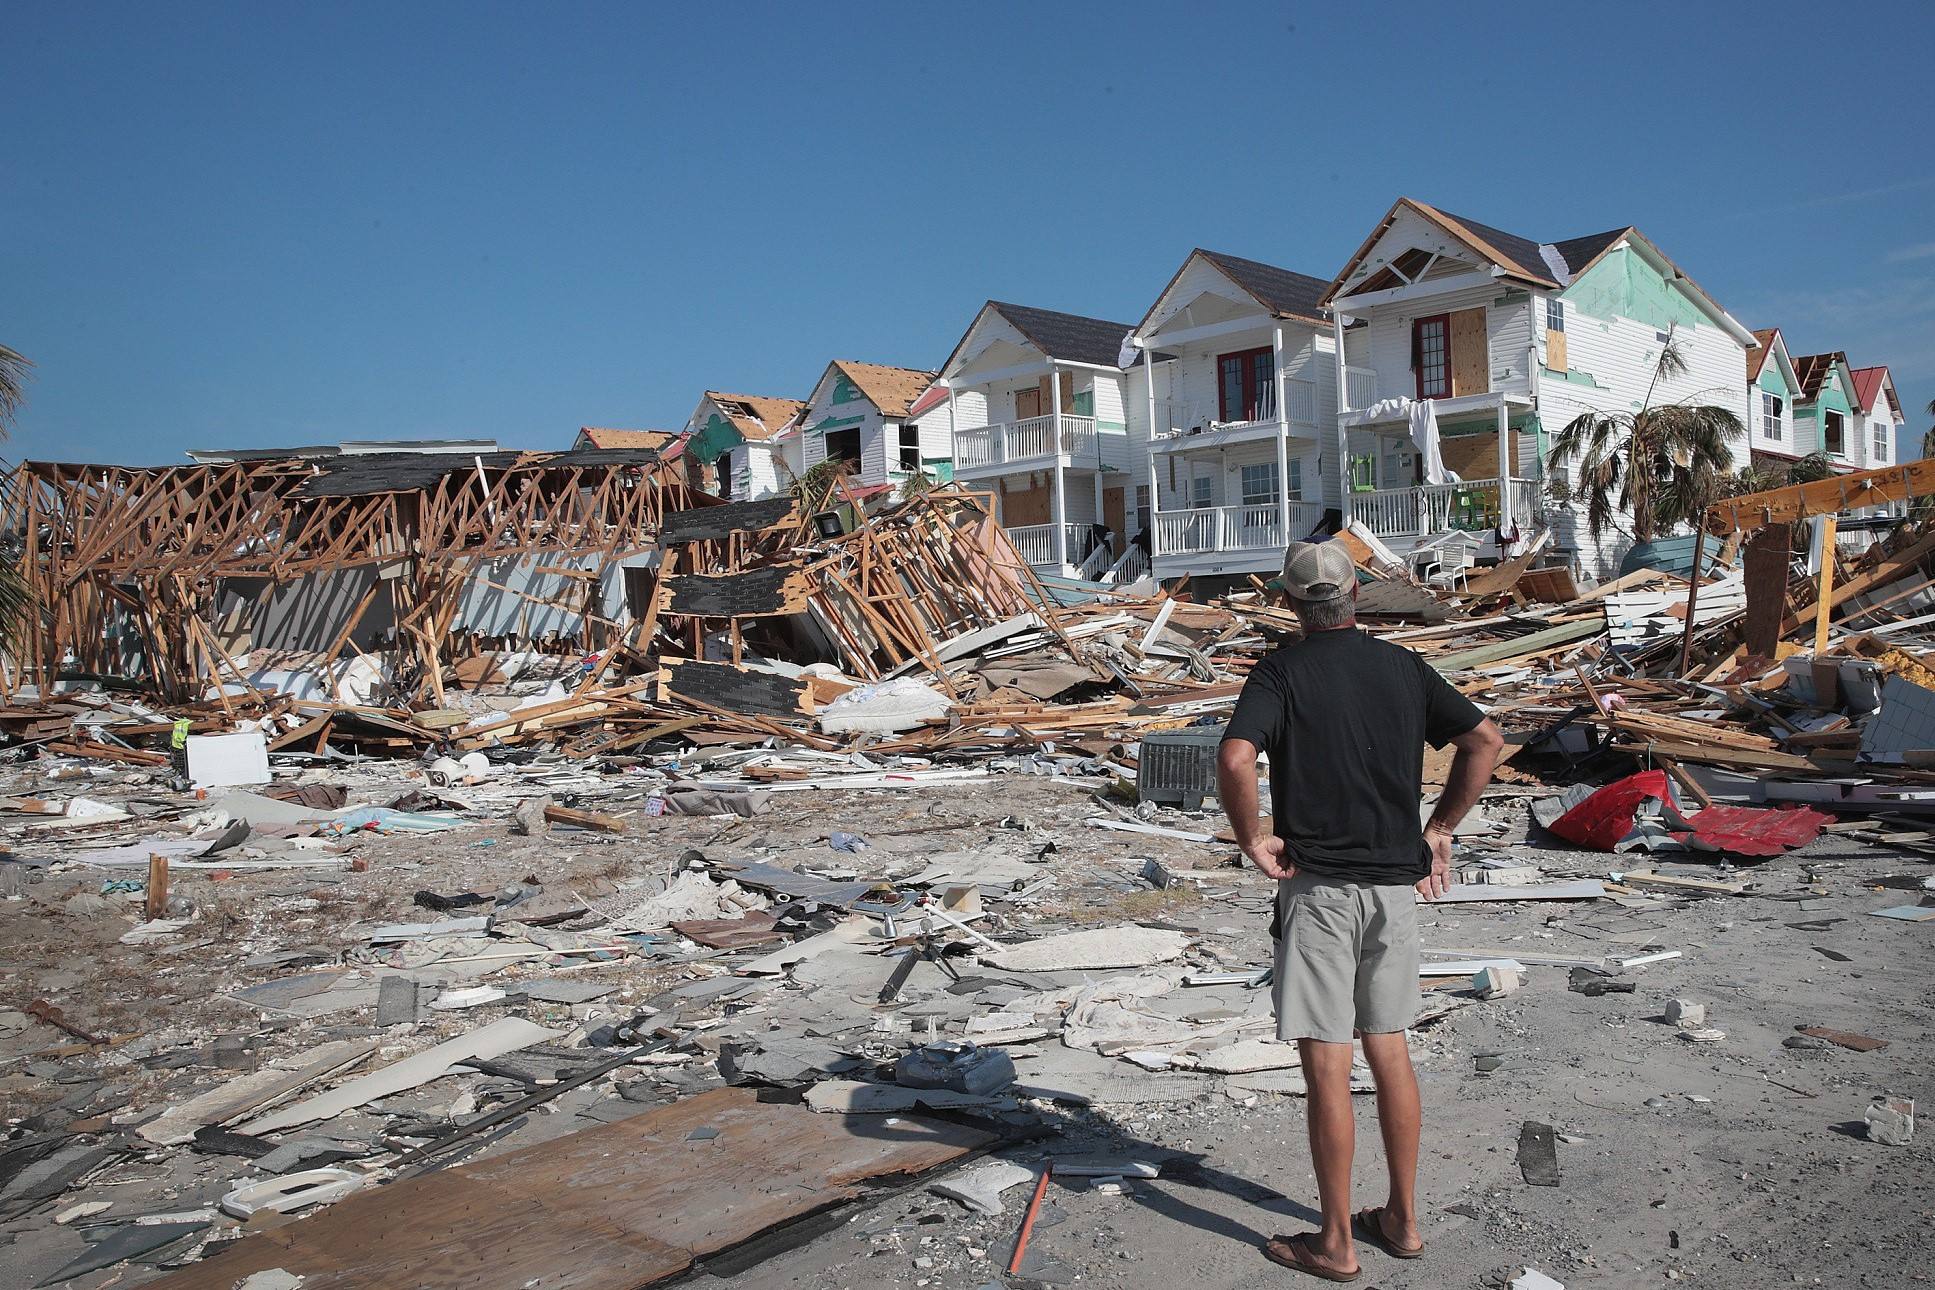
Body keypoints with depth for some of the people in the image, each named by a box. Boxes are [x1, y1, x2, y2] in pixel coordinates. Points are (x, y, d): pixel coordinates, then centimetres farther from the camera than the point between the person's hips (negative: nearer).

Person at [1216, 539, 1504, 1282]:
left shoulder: (1281, 672, -9)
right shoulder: (1403, 667, 6)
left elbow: (1235, 759, -25)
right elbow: (1485, 739, 6)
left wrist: (1252, 839, -11)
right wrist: (1439, 829, 10)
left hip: (1318, 886, -5)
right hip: (1397, 884, 6)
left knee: (1326, 1067, 2)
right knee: (1390, 1053, 16)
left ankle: (1336, 1244, 13)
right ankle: (1402, 1220, 28)